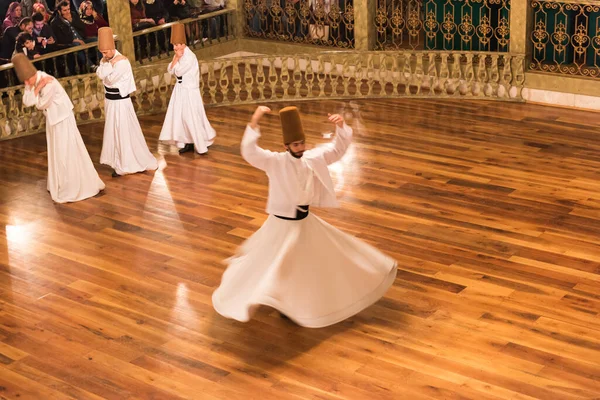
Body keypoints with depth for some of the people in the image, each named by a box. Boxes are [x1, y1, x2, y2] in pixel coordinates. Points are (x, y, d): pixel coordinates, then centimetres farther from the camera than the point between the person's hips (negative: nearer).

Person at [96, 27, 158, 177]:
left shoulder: (122, 62, -19)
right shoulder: (106, 59, 5)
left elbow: (110, 79, -24)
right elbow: (100, 74, -10)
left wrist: (109, 63, -10)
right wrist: (109, 62, -17)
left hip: (120, 101, -8)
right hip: (109, 100, 8)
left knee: (125, 131, -1)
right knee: (113, 132, 12)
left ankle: (133, 162, 11)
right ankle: (120, 163, 21)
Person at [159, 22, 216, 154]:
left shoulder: (190, 56, -19)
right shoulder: (179, 55, 7)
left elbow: (178, 72, -22)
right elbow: (170, 70, 4)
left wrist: (177, 58, -13)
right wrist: (176, 58, -6)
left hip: (189, 90, -9)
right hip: (180, 89, 9)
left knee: (192, 118, -4)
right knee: (180, 116, 10)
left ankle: (201, 145, 4)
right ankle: (187, 143, 19)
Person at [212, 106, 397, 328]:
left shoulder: (313, 158, -6)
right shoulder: (275, 162, -22)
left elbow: (339, 148, 1)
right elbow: (250, 153, -37)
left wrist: (341, 126, -19)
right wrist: (254, 123, -48)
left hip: (306, 221, 6)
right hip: (282, 224, -6)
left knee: (330, 255, 21)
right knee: (269, 266, 2)